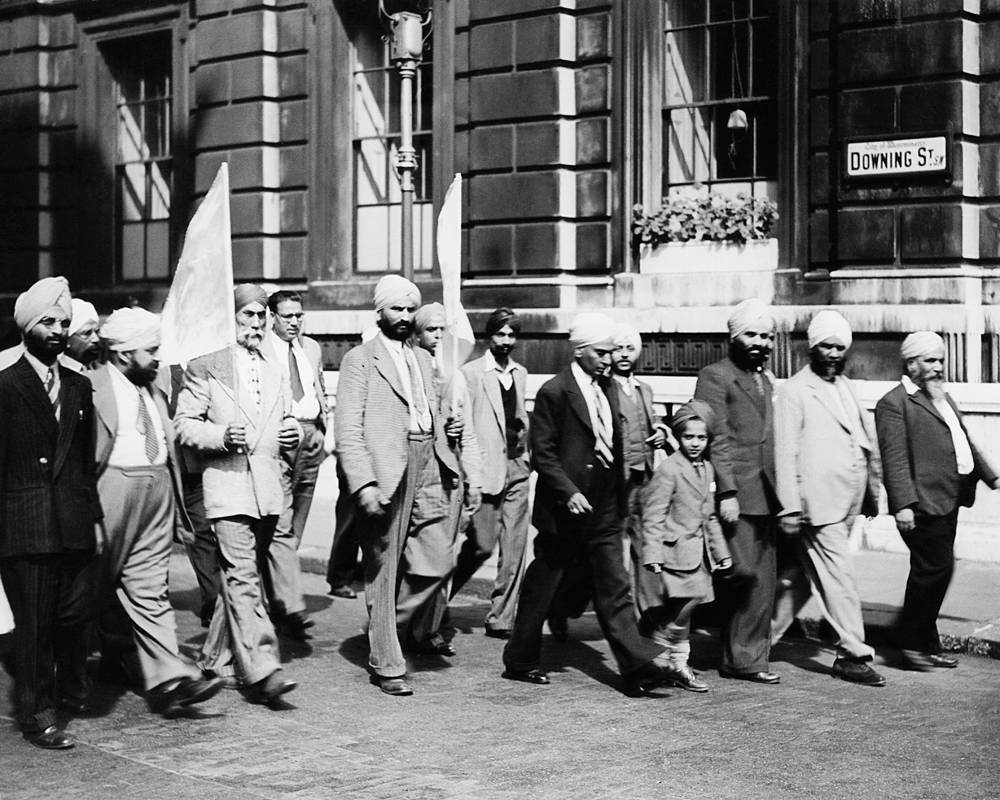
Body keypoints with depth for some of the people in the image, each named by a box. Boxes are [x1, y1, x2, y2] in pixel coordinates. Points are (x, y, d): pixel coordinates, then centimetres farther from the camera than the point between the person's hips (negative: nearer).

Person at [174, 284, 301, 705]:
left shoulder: (275, 368, 17)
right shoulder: (205, 366, 0)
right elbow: (184, 425, -2)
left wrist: (292, 433, 4)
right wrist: (222, 436, -18)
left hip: (268, 488, 6)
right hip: (227, 484, -6)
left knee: (240, 576, 13)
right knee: (242, 577, -14)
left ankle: (217, 658, 26)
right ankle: (261, 670, -20)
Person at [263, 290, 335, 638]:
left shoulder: (312, 348, 19)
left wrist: (329, 430, 15)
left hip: (311, 438, 6)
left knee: (295, 527, 8)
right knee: (280, 526, -13)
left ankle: (277, 599, 18)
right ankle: (290, 607, -20)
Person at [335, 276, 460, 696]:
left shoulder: (422, 360, 21)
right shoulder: (360, 360, -1)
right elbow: (347, 430, -8)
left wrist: (448, 464, 11)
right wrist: (363, 484, -18)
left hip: (427, 470, 6)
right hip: (385, 473, -6)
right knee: (382, 570, 1)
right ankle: (386, 665, 8)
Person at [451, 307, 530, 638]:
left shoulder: (520, 373, 13)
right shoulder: (471, 373, -5)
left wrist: (527, 452, 13)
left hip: (517, 467, 6)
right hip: (487, 468, -6)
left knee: (515, 547, 3)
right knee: (481, 544, -4)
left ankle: (502, 618, 9)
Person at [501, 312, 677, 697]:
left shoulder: (607, 390, 11)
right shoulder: (554, 392, -11)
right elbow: (542, 453, -13)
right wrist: (568, 492, -22)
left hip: (605, 510, 6)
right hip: (566, 507, -6)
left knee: (614, 586, 2)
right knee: (541, 586, 6)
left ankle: (639, 667, -2)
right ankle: (520, 661, 20)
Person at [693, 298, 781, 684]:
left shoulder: (768, 379, 20)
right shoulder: (714, 377, -5)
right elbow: (717, 439, -11)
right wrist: (726, 492, -17)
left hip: (764, 495, 8)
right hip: (735, 494, -8)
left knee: (763, 580, 7)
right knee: (744, 572, -10)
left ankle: (748, 657, 13)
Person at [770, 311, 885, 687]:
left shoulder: (847, 388, 17)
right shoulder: (794, 391, -5)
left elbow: (868, 440, 23)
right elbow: (785, 451, -10)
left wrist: (872, 492, 18)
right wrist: (790, 507, -14)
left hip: (848, 501, 7)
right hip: (817, 502, -7)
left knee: (801, 576, 12)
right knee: (838, 577, -6)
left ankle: (764, 639, 22)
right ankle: (853, 654, 0)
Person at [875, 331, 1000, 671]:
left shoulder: (943, 398, 21)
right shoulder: (894, 404, -9)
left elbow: (964, 441, 29)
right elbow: (895, 458, -16)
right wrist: (902, 504, -21)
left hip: (946, 501, 9)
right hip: (923, 503, -9)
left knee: (934, 572, 11)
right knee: (936, 568, -10)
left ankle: (925, 645, 19)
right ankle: (911, 641, 3)